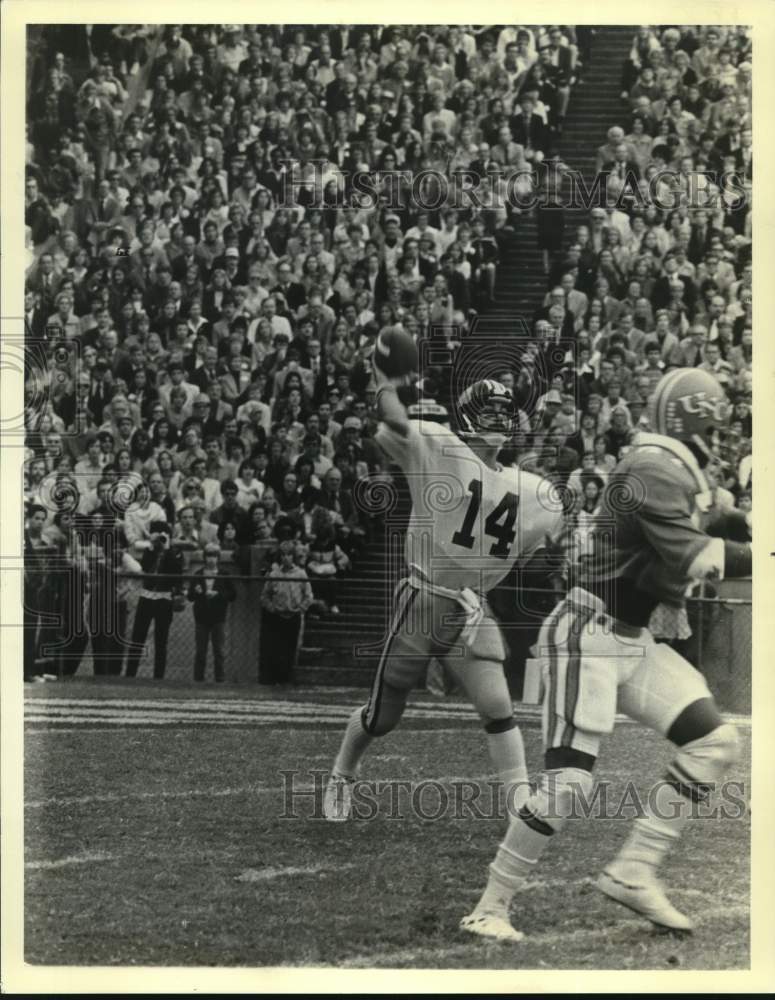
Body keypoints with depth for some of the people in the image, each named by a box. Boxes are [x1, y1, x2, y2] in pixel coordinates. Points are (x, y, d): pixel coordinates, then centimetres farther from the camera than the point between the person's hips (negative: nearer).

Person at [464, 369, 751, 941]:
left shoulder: (677, 474, 14)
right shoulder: (654, 469, -16)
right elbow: (689, 554, -28)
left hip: (634, 642, 10)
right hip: (589, 636, -10)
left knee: (715, 742, -1)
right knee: (569, 783, -12)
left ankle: (634, 873, 3)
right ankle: (491, 908, 1)